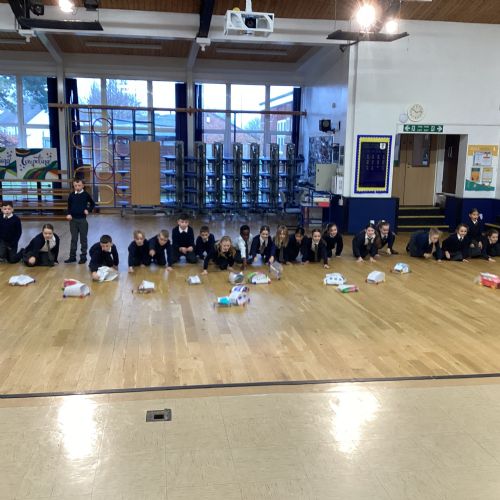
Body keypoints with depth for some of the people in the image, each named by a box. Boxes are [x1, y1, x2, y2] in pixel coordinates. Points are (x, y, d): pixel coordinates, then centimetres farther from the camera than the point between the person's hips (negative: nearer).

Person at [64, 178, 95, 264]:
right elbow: (69, 206, 9)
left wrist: (88, 210, -7)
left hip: (82, 219, -2)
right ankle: (72, 256, 14)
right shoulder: (71, 195, 2)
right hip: (73, 219, 2)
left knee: (83, 239, 5)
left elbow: (92, 204, 8)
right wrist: (68, 214, -6)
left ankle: (83, 256, 13)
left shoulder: (86, 194, -3)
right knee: (73, 239, 8)